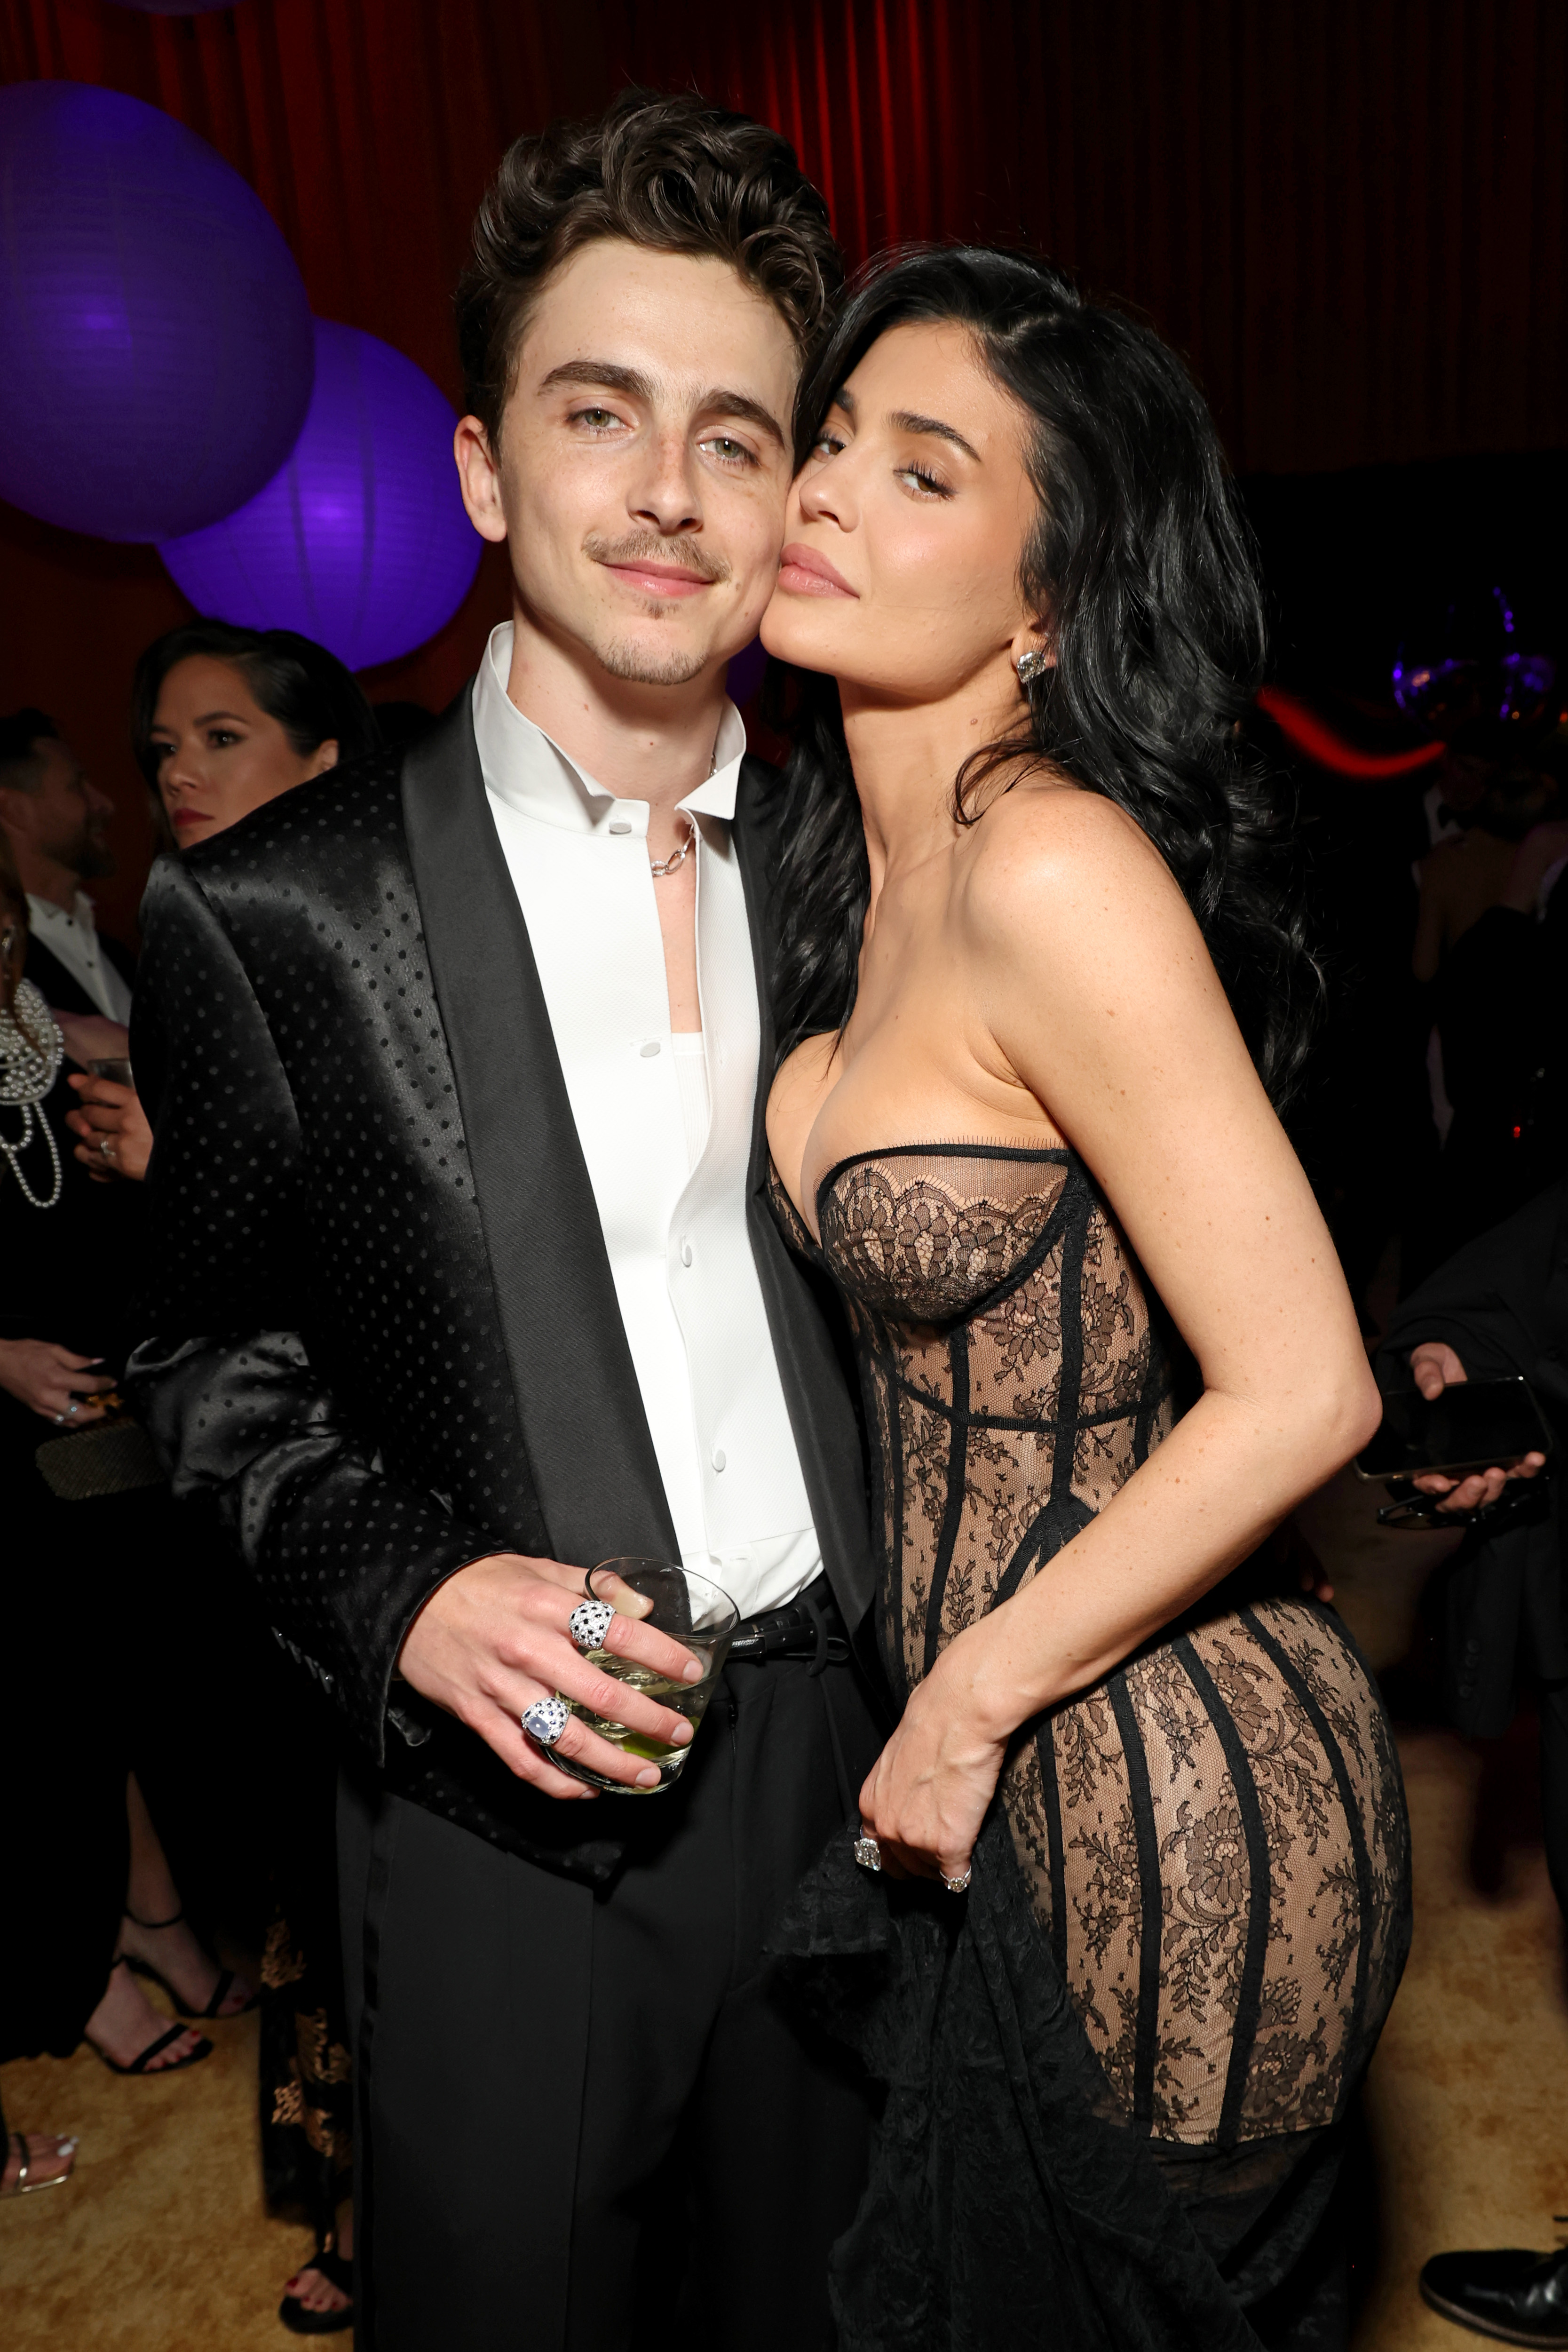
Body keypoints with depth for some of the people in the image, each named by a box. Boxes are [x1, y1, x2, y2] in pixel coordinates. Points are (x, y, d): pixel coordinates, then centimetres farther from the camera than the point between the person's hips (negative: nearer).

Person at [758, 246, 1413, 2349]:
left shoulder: (1057, 869, -25)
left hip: (1157, 1805, -8)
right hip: (996, 1775, 8)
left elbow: (1302, 1393, -25)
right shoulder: (873, 861, 2)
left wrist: (972, 1702, -16)